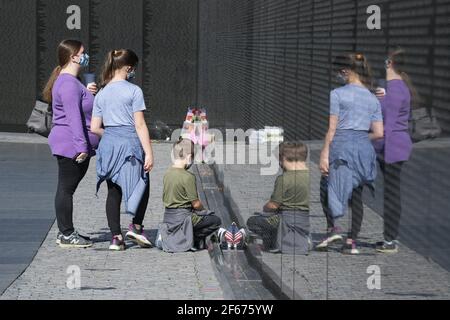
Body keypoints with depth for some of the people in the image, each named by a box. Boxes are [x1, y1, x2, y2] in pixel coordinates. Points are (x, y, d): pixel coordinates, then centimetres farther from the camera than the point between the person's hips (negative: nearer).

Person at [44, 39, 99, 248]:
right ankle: (66, 235, -1)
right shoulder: (69, 84, -17)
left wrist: (87, 94, 16)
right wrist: (81, 146, -26)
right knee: (66, 188, -5)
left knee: (67, 189, 14)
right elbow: (73, 117, -23)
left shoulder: (72, 82, 17)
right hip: (71, 146, -11)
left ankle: (66, 232, 20)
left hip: (72, 147, 11)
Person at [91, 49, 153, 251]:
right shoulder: (133, 91, -7)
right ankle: (136, 226, 5)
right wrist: (149, 152, -10)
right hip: (129, 143, -5)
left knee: (113, 191, 9)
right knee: (142, 185, 14)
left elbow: (95, 128, 6)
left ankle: (116, 236, 8)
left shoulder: (101, 94, 9)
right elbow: (140, 125, -11)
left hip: (108, 144, 5)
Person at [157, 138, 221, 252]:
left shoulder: (167, 173, 5)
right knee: (216, 221, 4)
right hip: (182, 216, -7)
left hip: (167, 216, 7)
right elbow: (196, 204, -15)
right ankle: (186, 239, -7)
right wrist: (203, 210, 8)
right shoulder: (188, 177, -18)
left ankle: (167, 236, 9)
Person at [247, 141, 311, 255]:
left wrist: (264, 208, 11)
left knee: (252, 222, 8)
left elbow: (273, 205, -12)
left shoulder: (284, 179, -20)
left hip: (291, 219, -7)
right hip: (307, 219, 7)